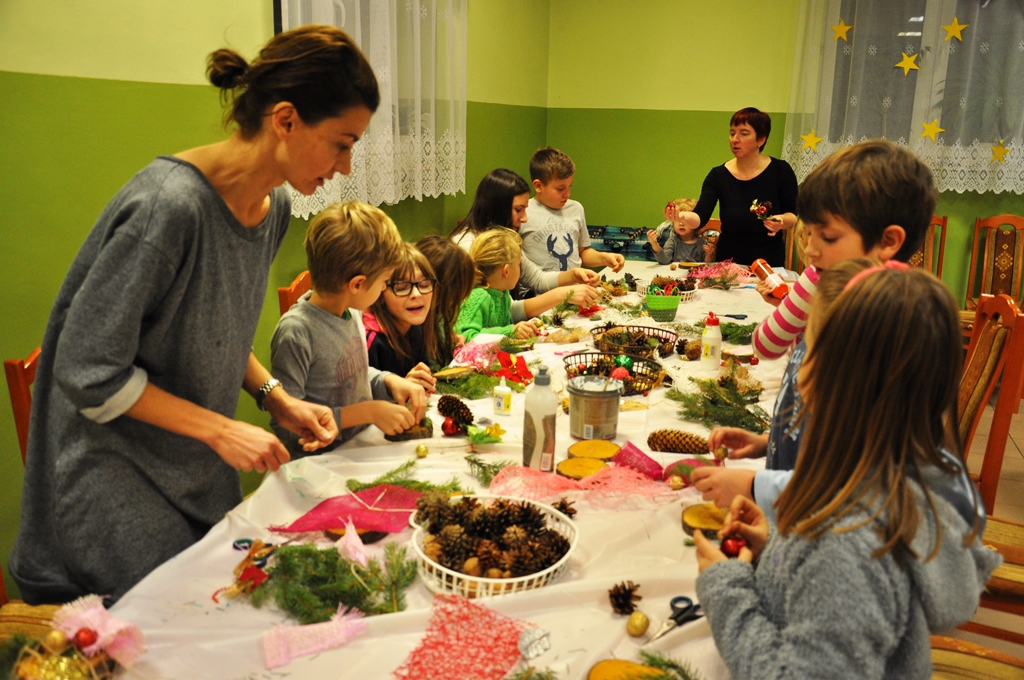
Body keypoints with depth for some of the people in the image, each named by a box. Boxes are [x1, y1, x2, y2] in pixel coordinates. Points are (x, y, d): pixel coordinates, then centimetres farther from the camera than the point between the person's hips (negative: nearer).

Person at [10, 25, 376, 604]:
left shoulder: (276, 206, -2)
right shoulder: (168, 206, -28)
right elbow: (88, 372, -22)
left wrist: (276, 397, -3)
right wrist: (219, 429, -20)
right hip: (113, 464, -7)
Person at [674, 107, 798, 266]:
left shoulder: (780, 171, -5)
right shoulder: (718, 175, -4)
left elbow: (793, 215, 2)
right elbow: (700, 218, -15)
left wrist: (782, 221, -20)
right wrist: (682, 215, -36)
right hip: (728, 261, 1)